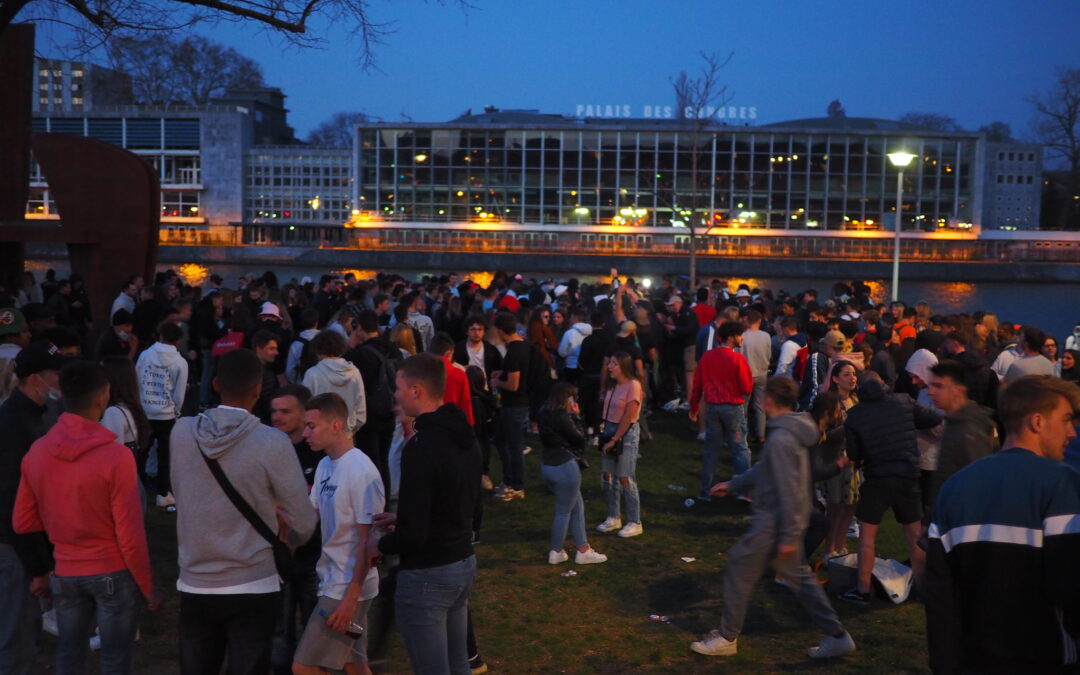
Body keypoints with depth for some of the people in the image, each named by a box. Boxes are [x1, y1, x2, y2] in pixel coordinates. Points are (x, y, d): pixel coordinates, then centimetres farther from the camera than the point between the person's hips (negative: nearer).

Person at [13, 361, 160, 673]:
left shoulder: (36, 452, -4)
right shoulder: (116, 455, -19)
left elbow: (22, 523, 5)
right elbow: (130, 536, -16)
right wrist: (148, 588, -5)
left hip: (65, 573, 4)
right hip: (114, 574, -4)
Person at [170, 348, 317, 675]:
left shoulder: (182, 432, -5)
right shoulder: (272, 442, -15)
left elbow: (181, 495, 8)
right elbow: (304, 525, -9)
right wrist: (281, 540, 15)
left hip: (195, 586, 3)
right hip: (251, 588, -3)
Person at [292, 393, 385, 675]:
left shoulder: (361, 472, -20)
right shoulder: (324, 465, 7)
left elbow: (368, 541, -19)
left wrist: (350, 597, -19)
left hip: (348, 588, -8)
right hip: (332, 580, 8)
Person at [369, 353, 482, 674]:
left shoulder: (421, 447, -23)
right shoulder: (465, 437, 4)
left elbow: (413, 536, -23)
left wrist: (378, 545, -4)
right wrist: (400, 519, 17)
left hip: (427, 575, -9)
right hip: (463, 563, 9)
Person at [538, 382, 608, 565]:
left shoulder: (545, 413, 5)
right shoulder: (562, 416, -21)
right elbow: (579, 437, -13)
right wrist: (575, 416, -3)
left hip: (547, 465, 9)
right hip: (565, 467, -9)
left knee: (577, 506, 18)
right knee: (564, 511, 6)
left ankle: (583, 549, 23)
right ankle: (556, 553, 19)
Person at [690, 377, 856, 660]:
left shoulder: (780, 439, -24)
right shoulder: (792, 430, 7)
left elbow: (788, 490, -25)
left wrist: (788, 537, -21)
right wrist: (732, 485, 24)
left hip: (775, 522, -9)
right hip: (788, 520, 9)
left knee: (738, 571, 5)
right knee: (798, 577, 18)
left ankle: (726, 638, 19)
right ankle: (837, 636, 23)